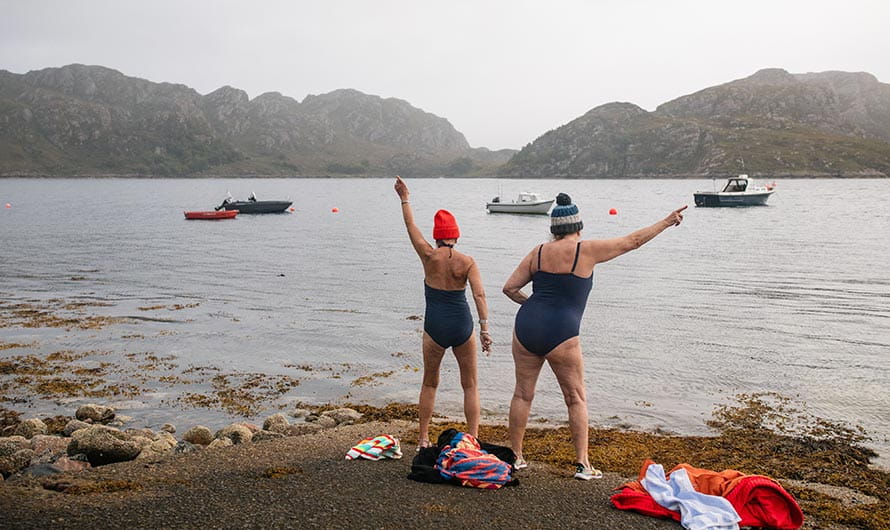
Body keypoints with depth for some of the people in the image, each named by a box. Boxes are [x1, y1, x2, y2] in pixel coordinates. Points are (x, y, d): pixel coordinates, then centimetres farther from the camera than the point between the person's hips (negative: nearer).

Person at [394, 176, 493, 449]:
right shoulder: (467, 262, -4)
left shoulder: (429, 256, -4)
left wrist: (404, 199, 19)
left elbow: (411, 226, 8)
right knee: (470, 385, 12)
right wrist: (484, 328, -15)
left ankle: (423, 439, 20)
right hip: (462, 326, 0)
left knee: (429, 384, 17)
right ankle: (473, 439, 9)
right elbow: (479, 295, -14)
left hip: (435, 326, 0)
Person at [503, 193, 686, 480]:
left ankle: (515, 456, 23)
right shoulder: (586, 250, -3)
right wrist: (667, 222, 13)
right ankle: (582, 464, 9)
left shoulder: (538, 252, 8)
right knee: (576, 399, 9)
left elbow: (509, 288, 7)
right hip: (560, 333, -4)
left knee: (523, 393, 14)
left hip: (526, 326, 4)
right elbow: (632, 241, 3)